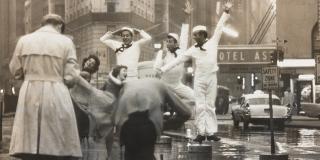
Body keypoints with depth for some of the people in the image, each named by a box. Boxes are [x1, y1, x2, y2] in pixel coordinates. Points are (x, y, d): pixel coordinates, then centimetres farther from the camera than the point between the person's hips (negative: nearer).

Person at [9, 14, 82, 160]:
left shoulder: (24, 40, 6)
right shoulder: (65, 42, -1)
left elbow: (15, 71, 13)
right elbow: (71, 77, -3)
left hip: (29, 96, 3)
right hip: (56, 96, -2)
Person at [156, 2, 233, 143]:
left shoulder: (212, 42, 2)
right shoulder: (193, 50, 6)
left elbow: (219, 28, 2)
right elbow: (178, 60, 7)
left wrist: (226, 12, -2)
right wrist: (163, 69, 4)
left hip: (211, 78, -1)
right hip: (199, 79, 1)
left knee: (210, 105, 1)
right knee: (200, 106, -3)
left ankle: (211, 132, 1)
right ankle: (201, 132, -2)